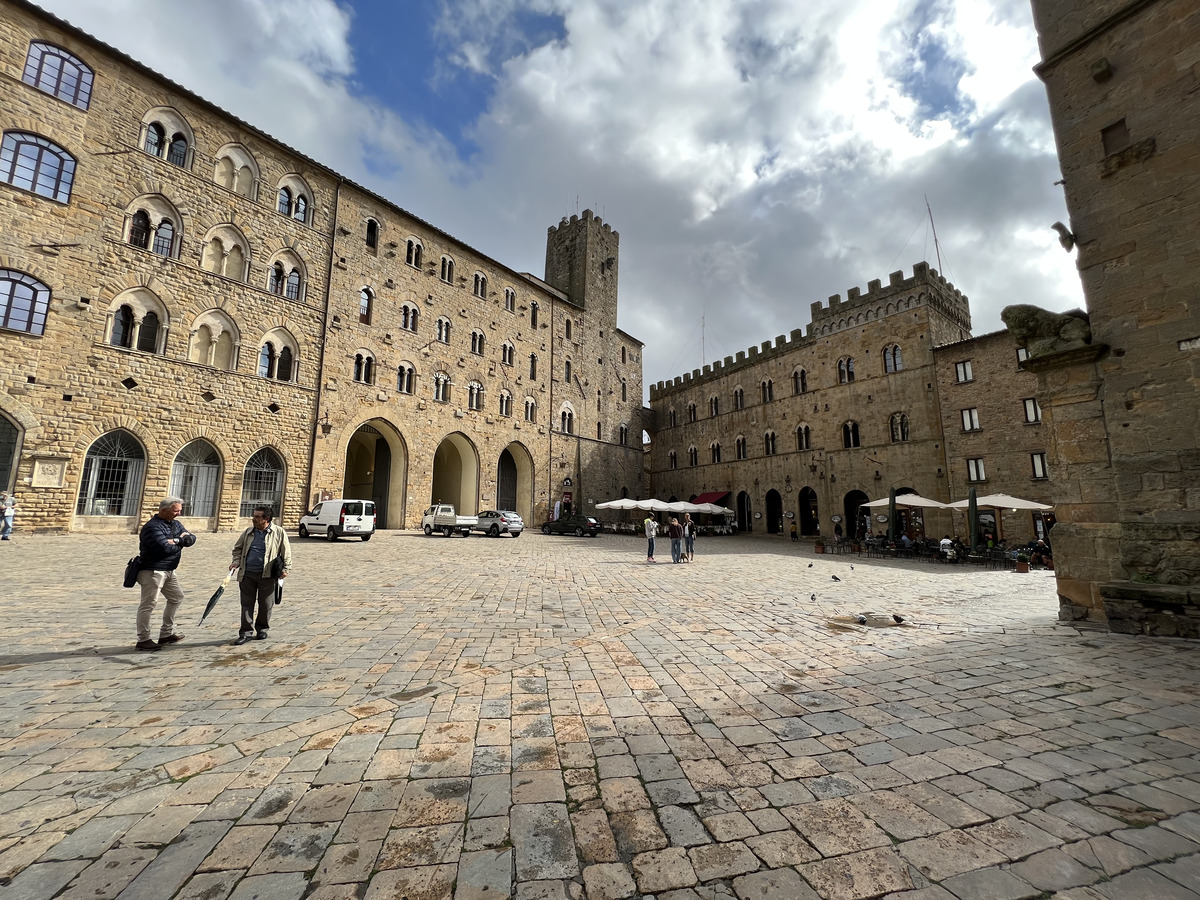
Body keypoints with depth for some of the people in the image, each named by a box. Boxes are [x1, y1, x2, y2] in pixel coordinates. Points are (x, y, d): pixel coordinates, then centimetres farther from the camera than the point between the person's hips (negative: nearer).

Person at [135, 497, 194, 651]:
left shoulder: (175, 524, 9)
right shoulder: (153, 527, -18)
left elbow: (191, 538, 0)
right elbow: (165, 548, -27)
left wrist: (177, 540, -19)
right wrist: (180, 543, -8)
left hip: (168, 570, 10)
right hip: (152, 570, -9)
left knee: (176, 597, 17)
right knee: (148, 604, -4)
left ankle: (166, 634, 28)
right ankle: (143, 640, 4)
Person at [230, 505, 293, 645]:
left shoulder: (279, 533, -3)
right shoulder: (248, 532, 8)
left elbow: (286, 553, 0)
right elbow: (238, 548, 20)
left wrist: (286, 568, -6)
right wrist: (236, 561, 4)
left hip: (267, 575, -3)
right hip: (247, 574, 3)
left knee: (265, 604, 7)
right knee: (246, 603, 4)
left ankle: (262, 629, 24)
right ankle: (246, 632, 13)